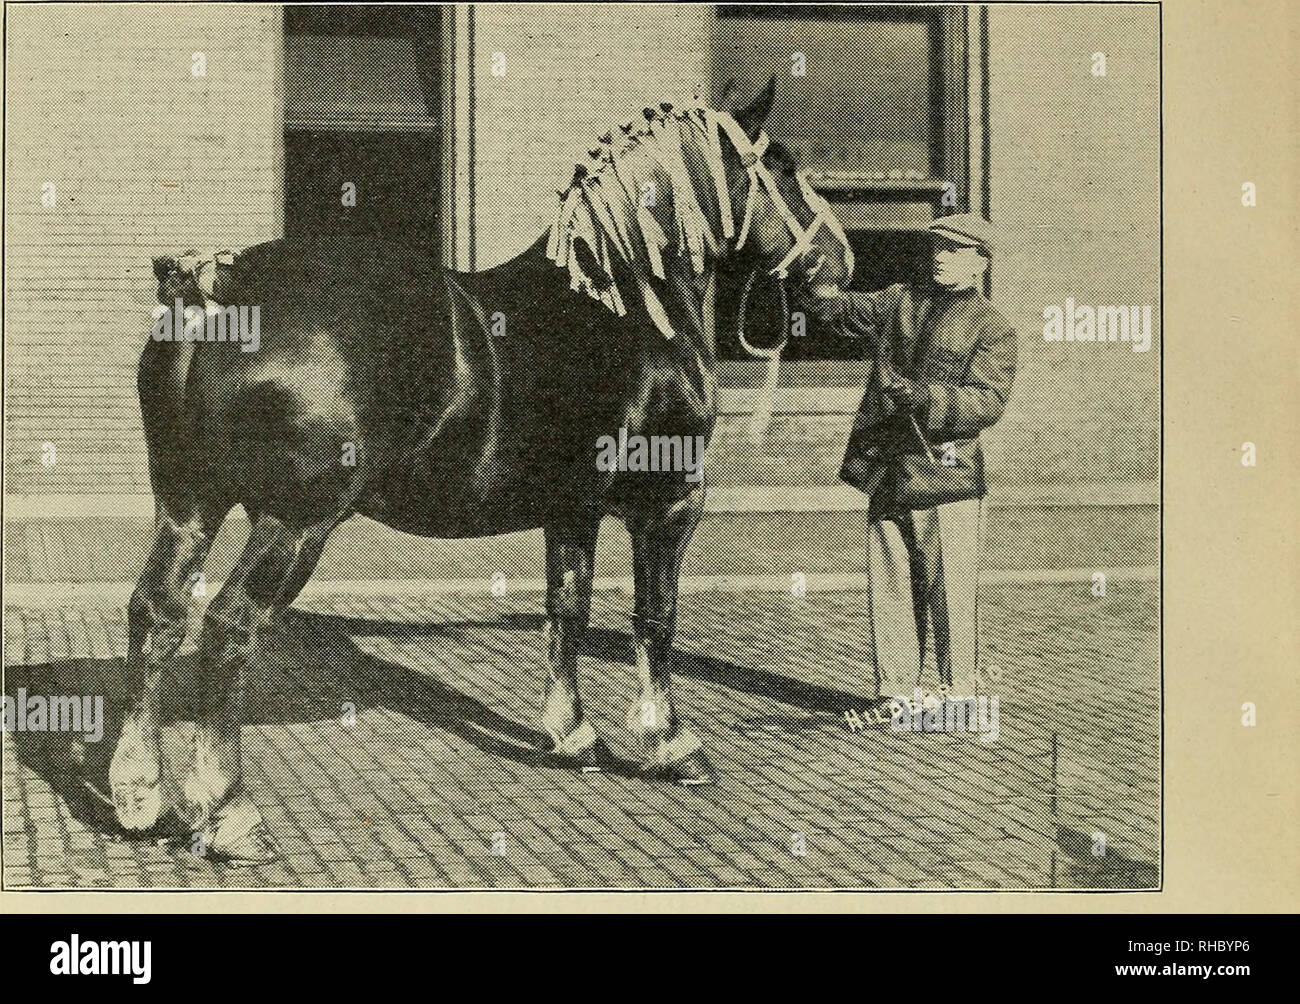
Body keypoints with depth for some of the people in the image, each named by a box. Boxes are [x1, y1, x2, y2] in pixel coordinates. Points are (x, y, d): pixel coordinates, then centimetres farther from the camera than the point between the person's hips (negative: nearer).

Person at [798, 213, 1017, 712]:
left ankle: (960, 692, 12)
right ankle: (893, 690, 17)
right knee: (889, 589, 8)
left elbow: (988, 402, -11)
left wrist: (922, 396, -24)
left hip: (946, 475, -4)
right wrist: (814, 277, -9)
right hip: (886, 473, 4)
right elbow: (840, 309, 13)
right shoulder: (900, 302, 15)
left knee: (950, 591, -1)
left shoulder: (992, 328, 0)